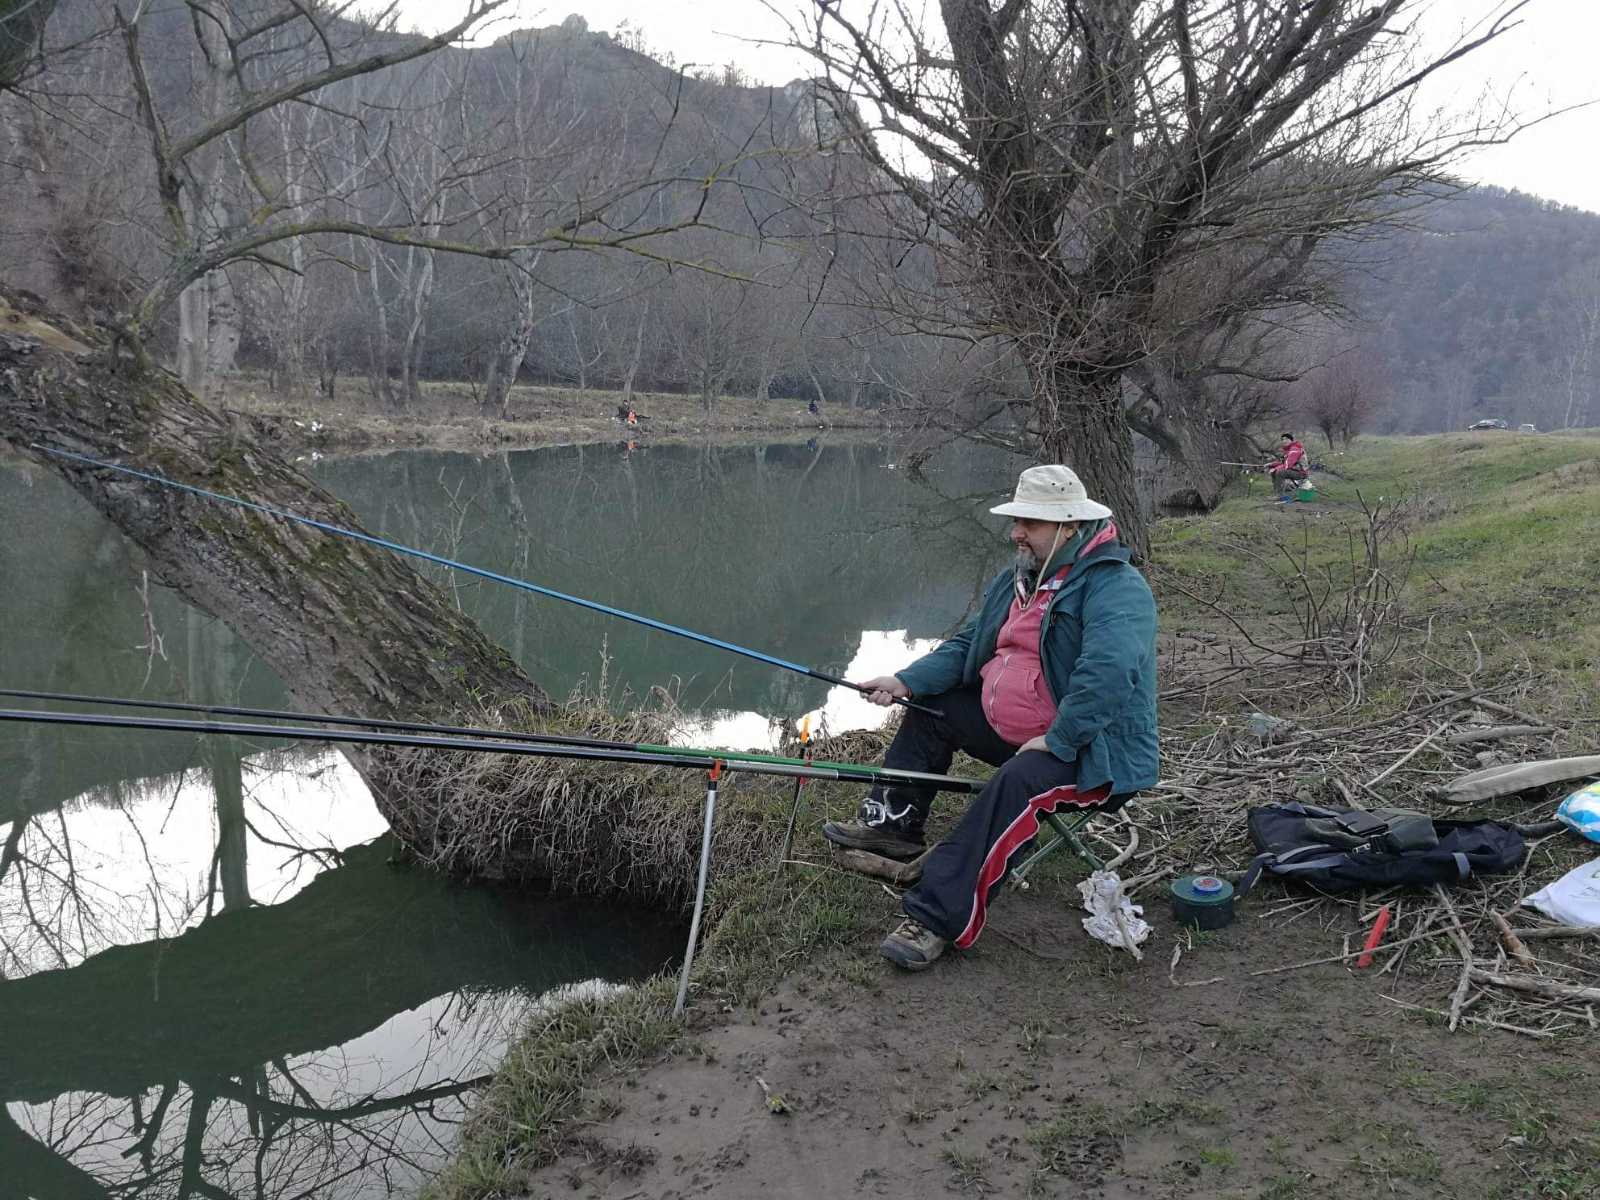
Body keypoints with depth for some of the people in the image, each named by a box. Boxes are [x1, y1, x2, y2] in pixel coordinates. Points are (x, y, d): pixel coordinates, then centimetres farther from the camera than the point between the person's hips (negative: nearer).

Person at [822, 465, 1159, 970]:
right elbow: (968, 645, 10)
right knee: (932, 704, 13)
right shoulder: (1018, 579, 8)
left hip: (1090, 748, -9)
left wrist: (1056, 741, -33)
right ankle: (893, 821, 18)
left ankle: (936, 920, -34)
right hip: (1008, 728, 10)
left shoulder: (1116, 586, -20)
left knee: (1016, 785, -36)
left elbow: (1110, 669, -35)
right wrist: (906, 681, -5)